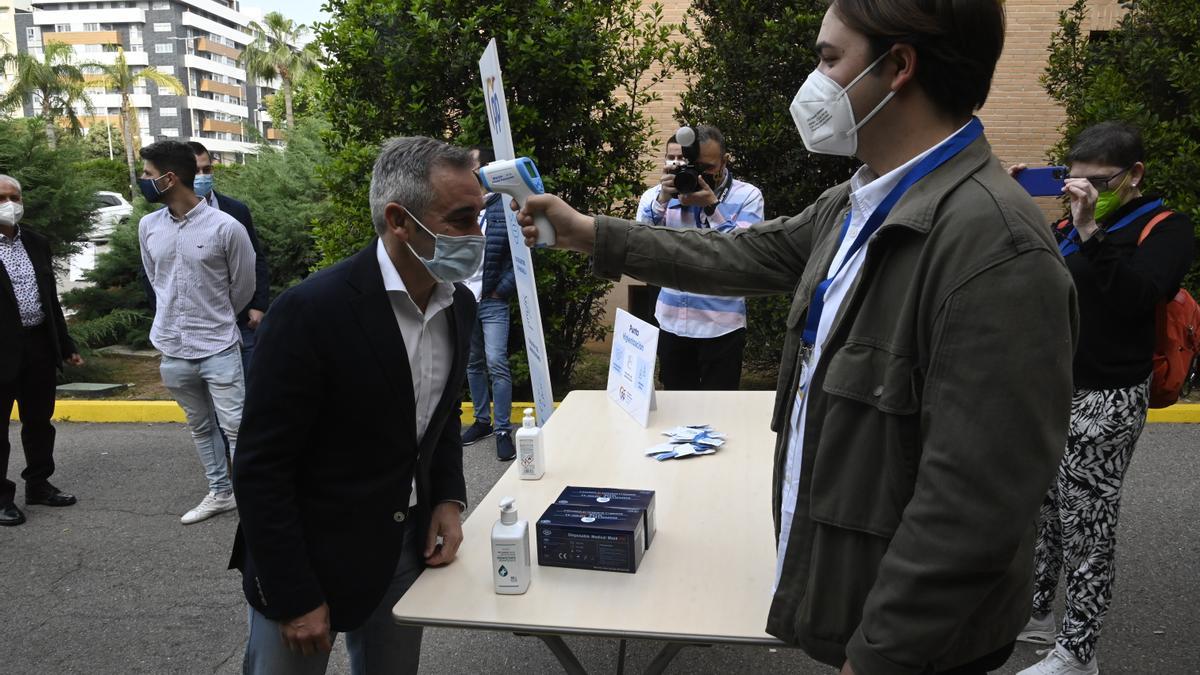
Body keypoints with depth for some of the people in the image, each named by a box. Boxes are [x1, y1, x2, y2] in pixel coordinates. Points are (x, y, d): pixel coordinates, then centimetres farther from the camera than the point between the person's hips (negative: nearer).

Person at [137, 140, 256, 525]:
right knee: (200, 427, 16)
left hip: (219, 348, -5)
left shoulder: (225, 227, -13)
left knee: (236, 427, -2)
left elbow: (243, 286, -1)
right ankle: (220, 493, 30)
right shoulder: (148, 227, 1)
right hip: (172, 349, 5)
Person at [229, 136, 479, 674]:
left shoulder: (459, 304, -2)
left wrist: (449, 498, -1)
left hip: (408, 549, 6)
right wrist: (295, 598, -15)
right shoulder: (311, 311, -23)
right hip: (310, 560, -6)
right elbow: (260, 469, -18)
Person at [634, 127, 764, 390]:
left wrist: (712, 207, -23)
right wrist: (662, 199, -21)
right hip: (671, 323, 2)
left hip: (721, 326, -2)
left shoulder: (747, 196, -3)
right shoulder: (659, 194, 2)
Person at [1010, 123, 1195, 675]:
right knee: (1042, 511, 15)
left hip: (1104, 401, -6)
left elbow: (1136, 298, -21)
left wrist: (1091, 231, -27)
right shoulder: (1067, 228, 12)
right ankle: (1035, 615, 31)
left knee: (1086, 524, -1)